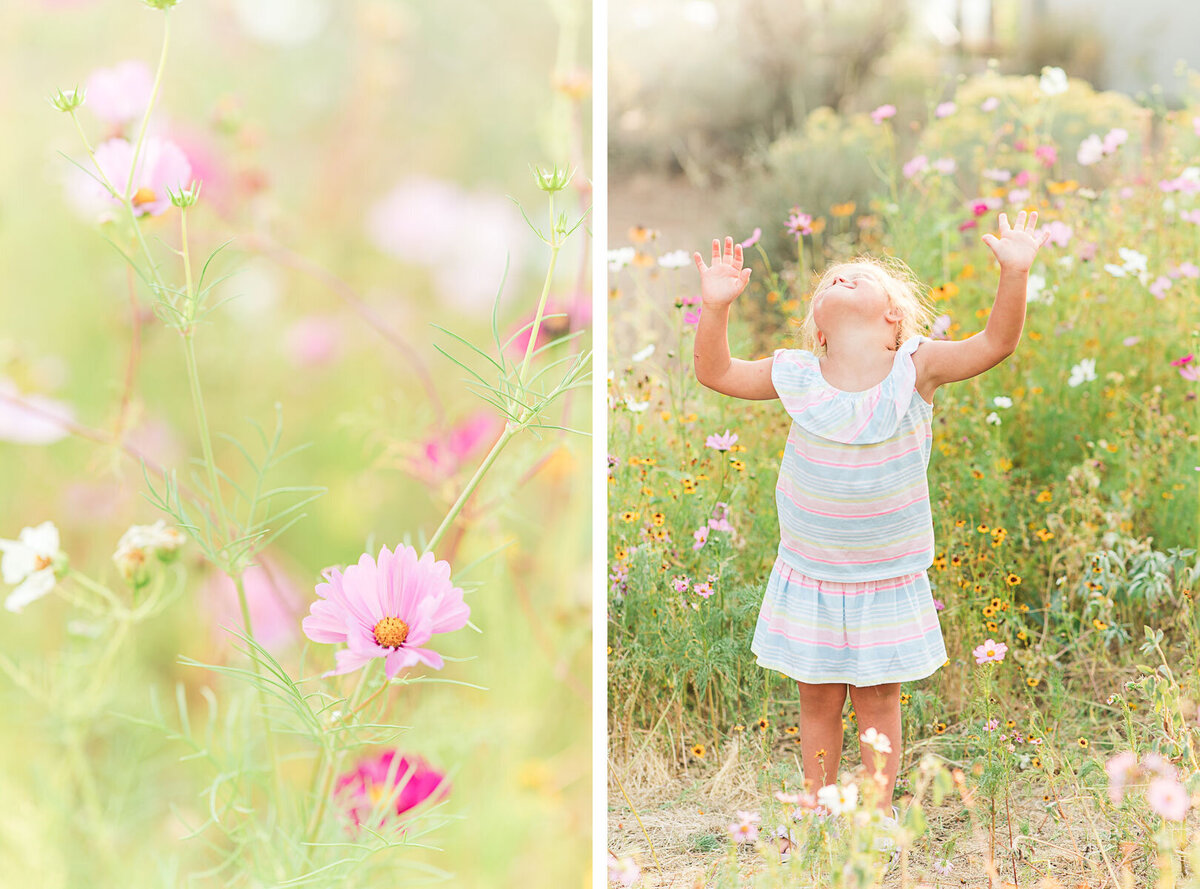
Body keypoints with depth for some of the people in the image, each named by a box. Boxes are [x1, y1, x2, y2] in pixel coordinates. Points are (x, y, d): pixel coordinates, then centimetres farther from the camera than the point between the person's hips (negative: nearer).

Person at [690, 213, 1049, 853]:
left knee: (877, 701, 8)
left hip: (890, 577, -1)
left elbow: (995, 344, -16)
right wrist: (716, 307, -16)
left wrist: (1015, 272, -27)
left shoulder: (917, 368, -11)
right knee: (818, 700, 12)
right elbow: (716, 372, -2)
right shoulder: (798, 375, -8)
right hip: (809, 576, 1)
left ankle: (879, 810, 24)